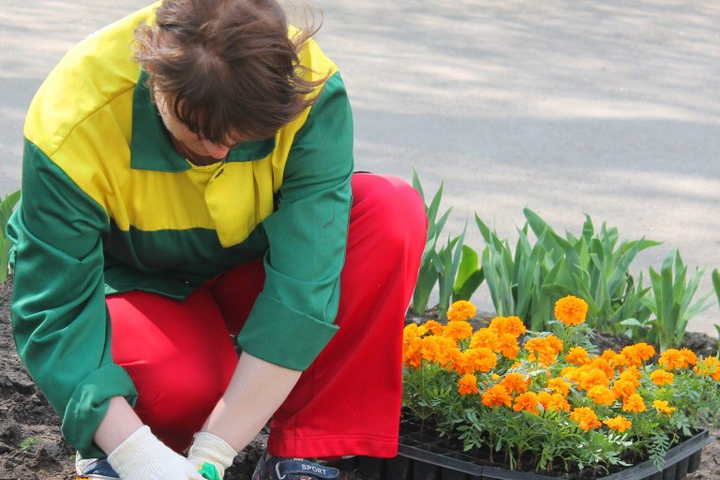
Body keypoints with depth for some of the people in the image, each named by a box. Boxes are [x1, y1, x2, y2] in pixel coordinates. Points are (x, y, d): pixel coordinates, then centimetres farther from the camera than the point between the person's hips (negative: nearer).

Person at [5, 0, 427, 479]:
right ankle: (108, 440, 2)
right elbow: (53, 309, -29)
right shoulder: (72, 121, -33)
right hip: (144, 284, -2)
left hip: (253, 268, 3)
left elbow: (303, 280, -34)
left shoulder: (311, 91, -31)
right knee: (184, 385, -37)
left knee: (394, 212, -28)